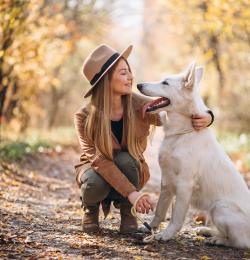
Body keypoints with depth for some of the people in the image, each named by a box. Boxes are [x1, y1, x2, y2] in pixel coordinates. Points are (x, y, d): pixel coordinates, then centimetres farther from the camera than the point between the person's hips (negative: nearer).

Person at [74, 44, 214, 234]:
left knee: (124, 159, -33)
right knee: (96, 184, -35)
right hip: (96, 169, -1)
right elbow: (99, 159, -31)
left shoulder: (141, 107, -19)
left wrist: (207, 118, -37)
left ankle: (126, 210, -5)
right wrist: (131, 192, -43)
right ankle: (91, 207, 3)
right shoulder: (85, 117, -24)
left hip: (130, 169, 1)